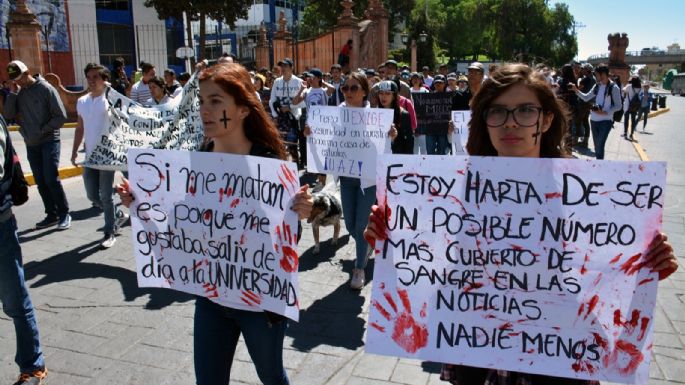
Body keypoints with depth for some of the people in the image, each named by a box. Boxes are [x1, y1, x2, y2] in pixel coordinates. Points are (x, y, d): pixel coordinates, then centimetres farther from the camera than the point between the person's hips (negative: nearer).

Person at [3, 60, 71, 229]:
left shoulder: (46, 89, -8)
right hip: (31, 145, 6)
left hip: (49, 141, -6)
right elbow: (9, 115, 0)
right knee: (41, 182, 8)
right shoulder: (18, 92, 7)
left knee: (51, 179, -11)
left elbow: (61, 116, -10)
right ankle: (52, 214, 17)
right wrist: (12, 93, -7)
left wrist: (43, 130, -13)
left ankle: (64, 214, 1)